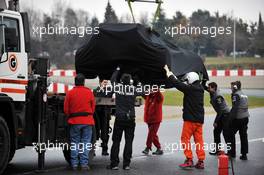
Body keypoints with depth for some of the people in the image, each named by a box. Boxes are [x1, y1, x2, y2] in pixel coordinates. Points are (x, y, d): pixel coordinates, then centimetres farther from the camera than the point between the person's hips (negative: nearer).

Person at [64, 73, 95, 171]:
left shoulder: (70, 93, -2)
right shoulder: (89, 92, -1)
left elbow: (66, 109, 2)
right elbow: (93, 107, 5)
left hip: (74, 121, 0)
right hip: (87, 121, 0)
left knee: (74, 143, 8)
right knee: (86, 143, 3)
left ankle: (74, 164, 7)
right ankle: (84, 164, -1)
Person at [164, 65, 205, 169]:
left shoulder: (190, 88, -14)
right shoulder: (200, 89, 10)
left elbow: (177, 84, -10)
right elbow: (182, 86, 21)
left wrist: (168, 72, 4)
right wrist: (171, 74, 26)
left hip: (190, 119, -7)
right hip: (199, 119, 7)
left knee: (185, 138, 0)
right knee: (199, 140, 8)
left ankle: (189, 160, -5)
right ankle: (201, 161, 6)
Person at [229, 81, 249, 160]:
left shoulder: (236, 95, -10)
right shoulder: (244, 95, 16)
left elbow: (234, 107, -18)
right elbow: (246, 106, 16)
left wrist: (231, 117, -17)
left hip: (238, 118, -7)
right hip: (245, 117, 7)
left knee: (231, 134, 6)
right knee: (243, 136, 8)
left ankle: (232, 153, 6)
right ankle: (244, 154, 7)